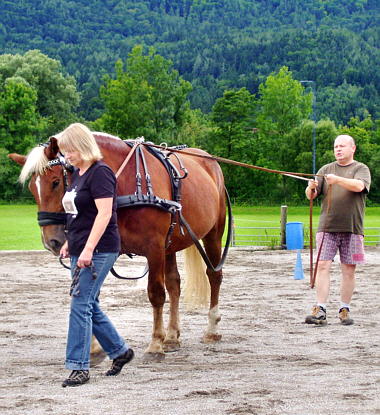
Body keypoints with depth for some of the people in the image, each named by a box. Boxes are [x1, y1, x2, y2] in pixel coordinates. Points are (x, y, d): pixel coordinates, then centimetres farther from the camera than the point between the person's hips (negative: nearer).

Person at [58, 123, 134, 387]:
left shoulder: (100, 172, -13)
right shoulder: (78, 173, 15)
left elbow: (104, 213, -20)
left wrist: (88, 249, -25)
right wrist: (69, 242, 20)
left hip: (99, 251, -10)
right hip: (80, 250, 10)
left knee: (81, 305, -10)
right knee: (89, 306, 13)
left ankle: (79, 367, -5)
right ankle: (120, 351, 27)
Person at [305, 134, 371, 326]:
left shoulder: (361, 169, 6)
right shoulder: (326, 170, 14)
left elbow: (359, 186, -15)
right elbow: (311, 196, 7)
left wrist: (338, 180, -29)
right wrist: (311, 188, -16)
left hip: (352, 229, -1)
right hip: (327, 227, 1)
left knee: (349, 270, 1)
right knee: (323, 266, -8)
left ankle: (344, 310, 10)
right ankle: (320, 311, -10)